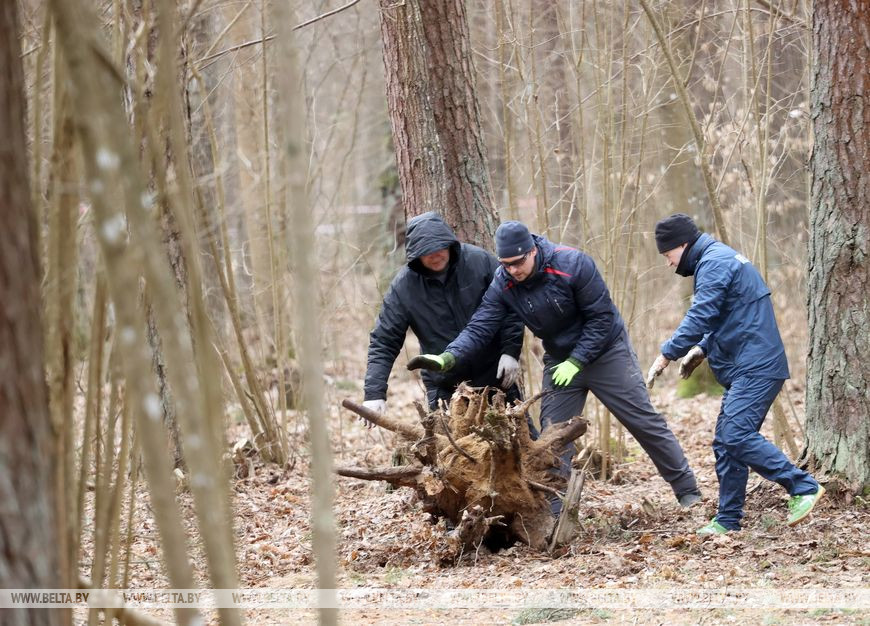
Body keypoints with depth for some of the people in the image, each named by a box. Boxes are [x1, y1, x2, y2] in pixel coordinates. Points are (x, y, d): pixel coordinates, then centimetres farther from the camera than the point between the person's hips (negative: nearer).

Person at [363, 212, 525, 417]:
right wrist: (374, 393, -16)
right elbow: (383, 342, -8)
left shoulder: (479, 261, -11)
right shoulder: (404, 285, -10)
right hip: (445, 387, 0)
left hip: (495, 377, 0)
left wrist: (510, 351, -11)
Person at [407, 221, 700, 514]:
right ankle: (553, 514, 2)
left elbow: (601, 317, -21)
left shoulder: (573, 264, -27)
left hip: (606, 352, -4)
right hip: (559, 359, 4)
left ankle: (687, 489, 15)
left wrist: (576, 362, -23)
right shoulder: (503, 286, -15)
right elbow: (479, 329, -20)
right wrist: (448, 357, -38)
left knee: (644, 421, 2)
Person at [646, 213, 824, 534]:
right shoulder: (718, 258, 22)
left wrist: (667, 354, -13)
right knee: (726, 444, 8)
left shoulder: (715, 262, -12)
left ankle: (803, 487, -15)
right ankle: (728, 520, 10)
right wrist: (703, 349, 16)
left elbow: (700, 316, -20)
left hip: (756, 368, -11)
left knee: (736, 435, -19)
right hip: (743, 368, 11)